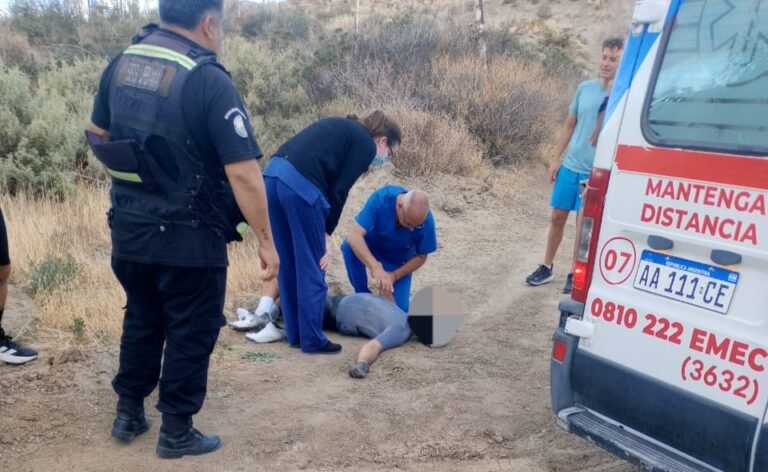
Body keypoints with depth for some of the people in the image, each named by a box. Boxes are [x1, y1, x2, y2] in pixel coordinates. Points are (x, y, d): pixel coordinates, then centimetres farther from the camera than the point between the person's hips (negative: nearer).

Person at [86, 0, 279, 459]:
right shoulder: (209, 81, -19)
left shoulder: (121, 64, 4)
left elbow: (98, 136, 16)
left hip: (129, 228, 7)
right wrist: (266, 240, -14)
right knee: (190, 333, 10)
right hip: (187, 237, -7)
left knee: (141, 321, 24)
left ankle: (129, 414, 37)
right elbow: (244, 174, -23)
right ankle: (176, 432, 23)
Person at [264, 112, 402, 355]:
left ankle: (295, 333, 26)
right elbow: (338, 191, -2)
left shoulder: (343, 128, 29)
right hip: (299, 185, -9)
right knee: (312, 268, 4)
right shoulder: (366, 144, 5)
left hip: (273, 175, 9)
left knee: (288, 263, 16)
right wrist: (325, 233, 6)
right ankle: (312, 340, 12)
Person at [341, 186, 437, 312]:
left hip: (398, 260, 0)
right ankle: (364, 296, -13)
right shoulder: (381, 198, -35)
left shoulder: (426, 221, -30)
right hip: (371, 245, 0)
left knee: (398, 308, -13)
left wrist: (394, 276, -26)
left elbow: (421, 257, -13)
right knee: (349, 246, -33)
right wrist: (376, 268, -54)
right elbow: (354, 236, -42)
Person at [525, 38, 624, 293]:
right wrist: (556, 159, 9)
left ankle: (575, 275, 20)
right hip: (570, 166, 4)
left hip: (596, 172, -4)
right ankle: (547, 267, 27)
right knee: (557, 218, 12)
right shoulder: (585, 88, 2)